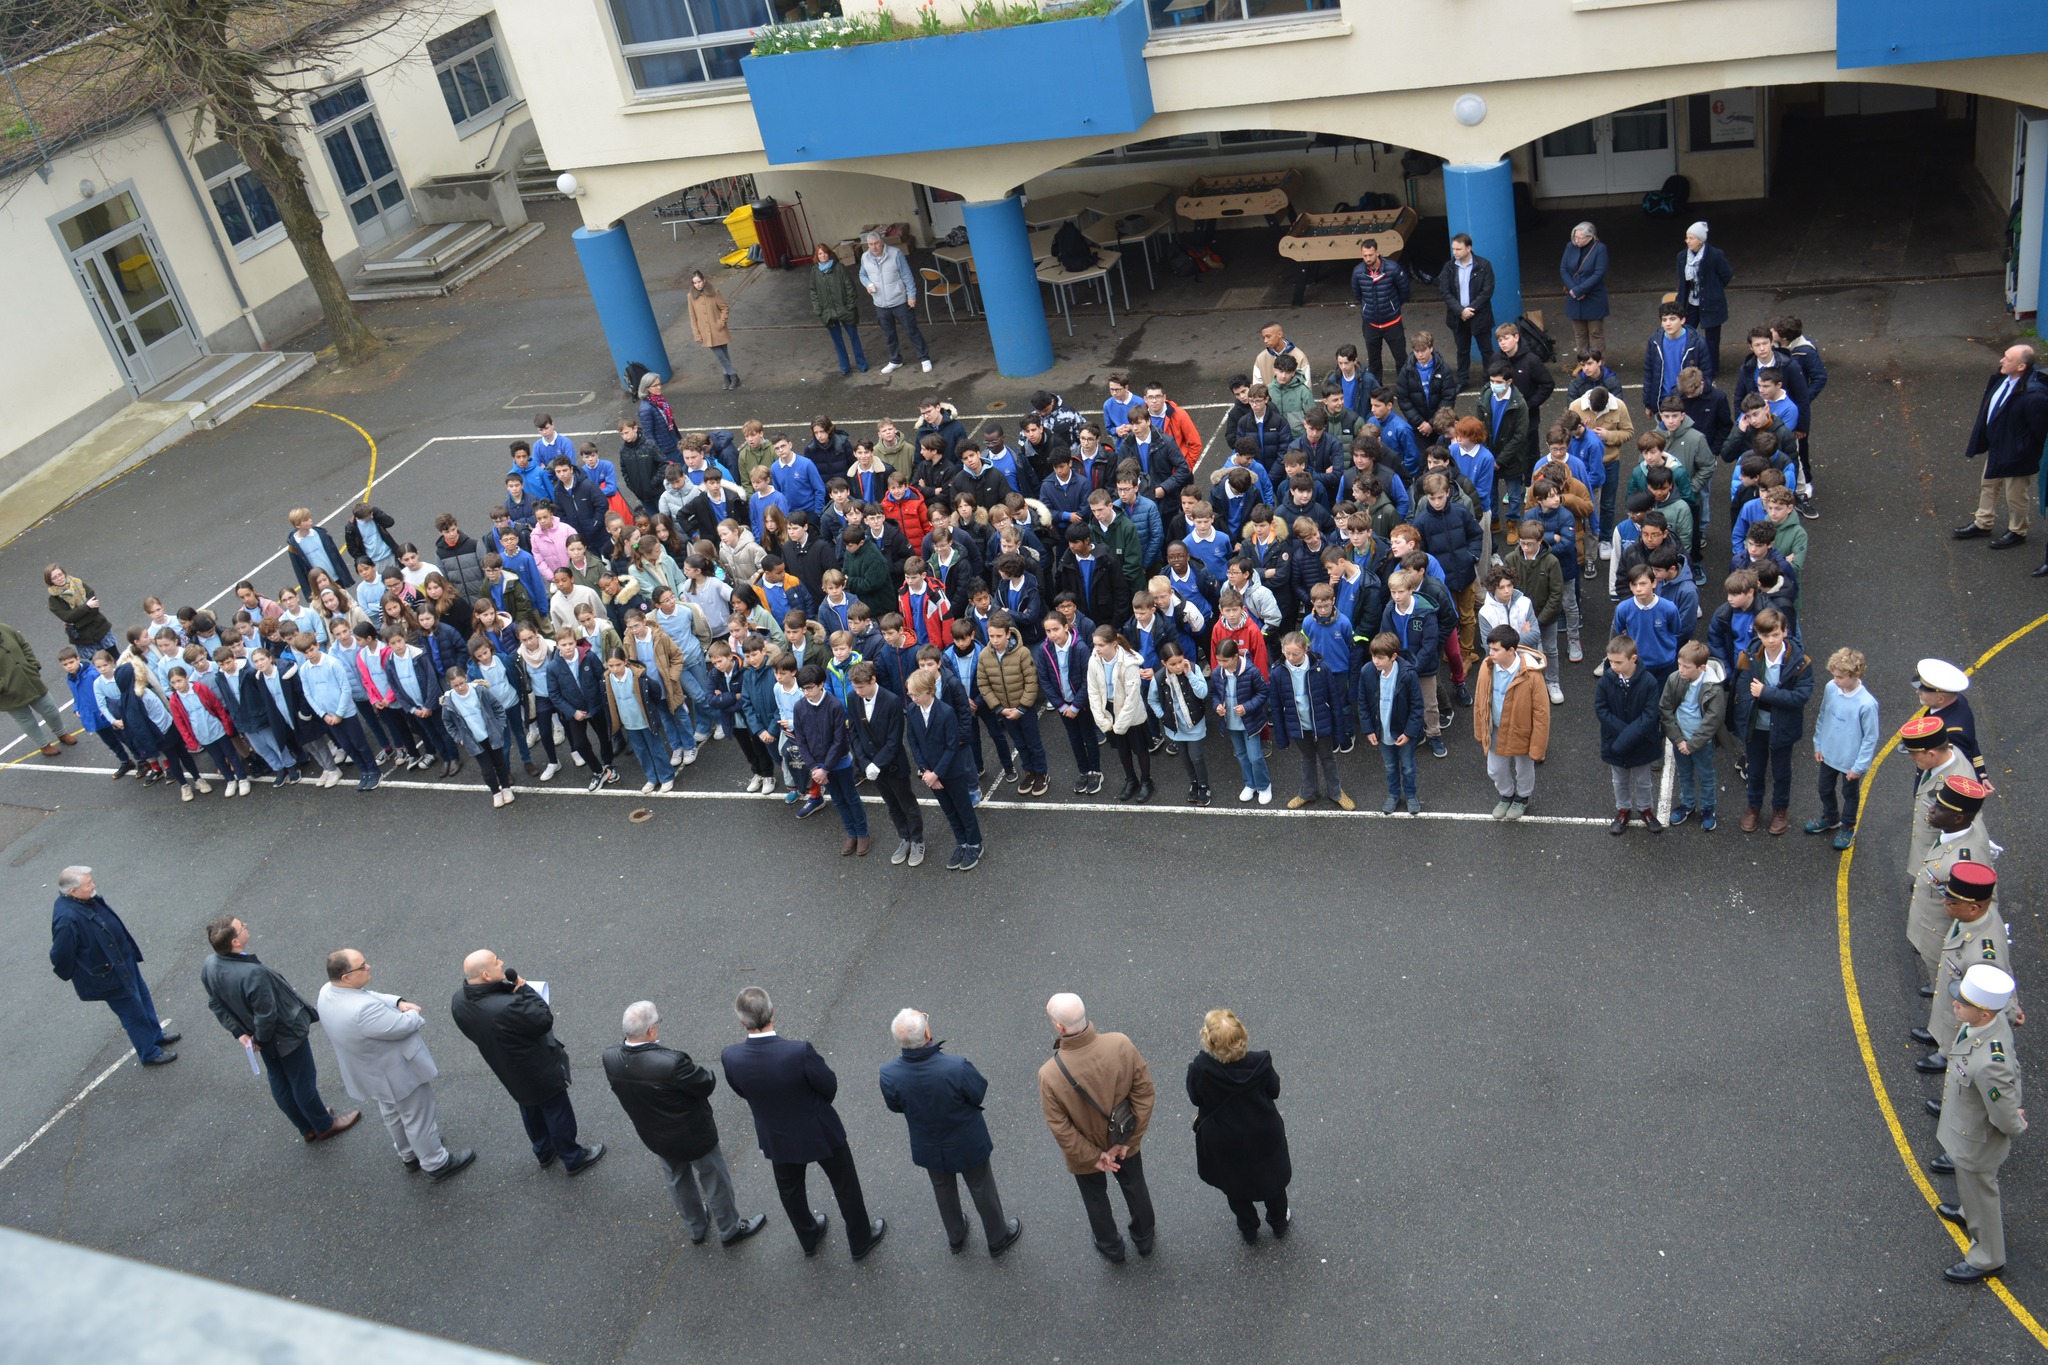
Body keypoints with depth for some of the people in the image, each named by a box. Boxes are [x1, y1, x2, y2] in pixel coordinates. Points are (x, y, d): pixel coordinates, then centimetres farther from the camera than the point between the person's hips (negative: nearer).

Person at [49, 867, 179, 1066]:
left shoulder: (88, 899, -9)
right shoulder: (67, 919, -35)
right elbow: (61, 957, -26)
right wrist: (73, 975, -8)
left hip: (123, 958, 9)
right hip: (109, 975, -9)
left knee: (142, 996, 26)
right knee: (133, 1012, 10)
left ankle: (156, 1035, 48)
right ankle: (149, 1054, 30)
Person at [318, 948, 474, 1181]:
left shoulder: (327, 992, -15)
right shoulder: (363, 1010, -43)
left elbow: (370, 995, -1)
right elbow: (404, 1025, -30)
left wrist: (398, 1002, -16)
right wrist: (414, 1013, -9)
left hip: (370, 1072, 9)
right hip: (398, 1073, -9)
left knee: (392, 1114, 31)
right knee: (418, 1118, 15)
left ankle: (408, 1155, 52)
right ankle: (436, 1163, 34)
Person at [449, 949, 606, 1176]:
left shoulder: (459, 1000, -19)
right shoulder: (507, 1007, -44)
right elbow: (544, 1020, -31)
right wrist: (523, 987, -26)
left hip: (507, 1071, 7)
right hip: (539, 1071, -7)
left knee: (530, 1110, 31)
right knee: (558, 1113, 18)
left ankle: (543, 1153, 53)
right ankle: (573, 1159, 38)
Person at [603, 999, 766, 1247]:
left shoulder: (611, 1058, -23)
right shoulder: (671, 1063, -41)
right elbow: (706, 1085, -25)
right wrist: (710, 1074, -3)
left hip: (654, 1138, 6)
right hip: (693, 1136, -5)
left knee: (678, 1181, 31)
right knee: (714, 1180, 22)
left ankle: (697, 1227, 54)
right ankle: (730, 1229, 44)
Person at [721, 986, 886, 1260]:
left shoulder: (731, 1057, -26)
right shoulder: (799, 1052, -36)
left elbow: (742, 1092, -5)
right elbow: (830, 1086, -19)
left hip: (776, 1138, 3)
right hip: (820, 1131, -3)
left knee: (790, 1190, 31)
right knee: (845, 1186, 24)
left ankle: (809, 1238, 54)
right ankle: (861, 1241, 44)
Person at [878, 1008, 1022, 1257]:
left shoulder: (889, 1074, -31)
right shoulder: (957, 1068, -40)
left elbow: (895, 1106, -10)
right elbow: (979, 1094, -20)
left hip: (928, 1148, 2)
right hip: (967, 1144, -2)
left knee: (944, 1190, 31)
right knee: (982, 1190, 26)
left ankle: (955, 1237, 56)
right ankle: (998, 1239, 49)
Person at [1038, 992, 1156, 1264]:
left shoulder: (1049, 1076, -36)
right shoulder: (1121, 1045, -30)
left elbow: (1061, 1129, -24)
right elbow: (1145, 1094, -19)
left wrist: (1092, 1157, -10)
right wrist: (1128, 1140, -9)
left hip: (1084, 1151, -2)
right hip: (1124, 1140, 2)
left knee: (1096, 1199, 28)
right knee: (1135, 1188, 31)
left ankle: (1111, 1248, 54)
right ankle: (1144, 1239, 56)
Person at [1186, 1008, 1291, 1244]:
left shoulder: (1199, 1069, -34)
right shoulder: (1260, 1063, -32)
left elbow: (1195, 1099, -14)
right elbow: (1274, 1091, -12)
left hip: (1224, 1143, -1)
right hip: (1264, 1136, 1)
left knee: (1235, 1187, 29)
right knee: (1273, 1179, 30)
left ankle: (1249, 1232, 50)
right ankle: (1279, 1224, 54)